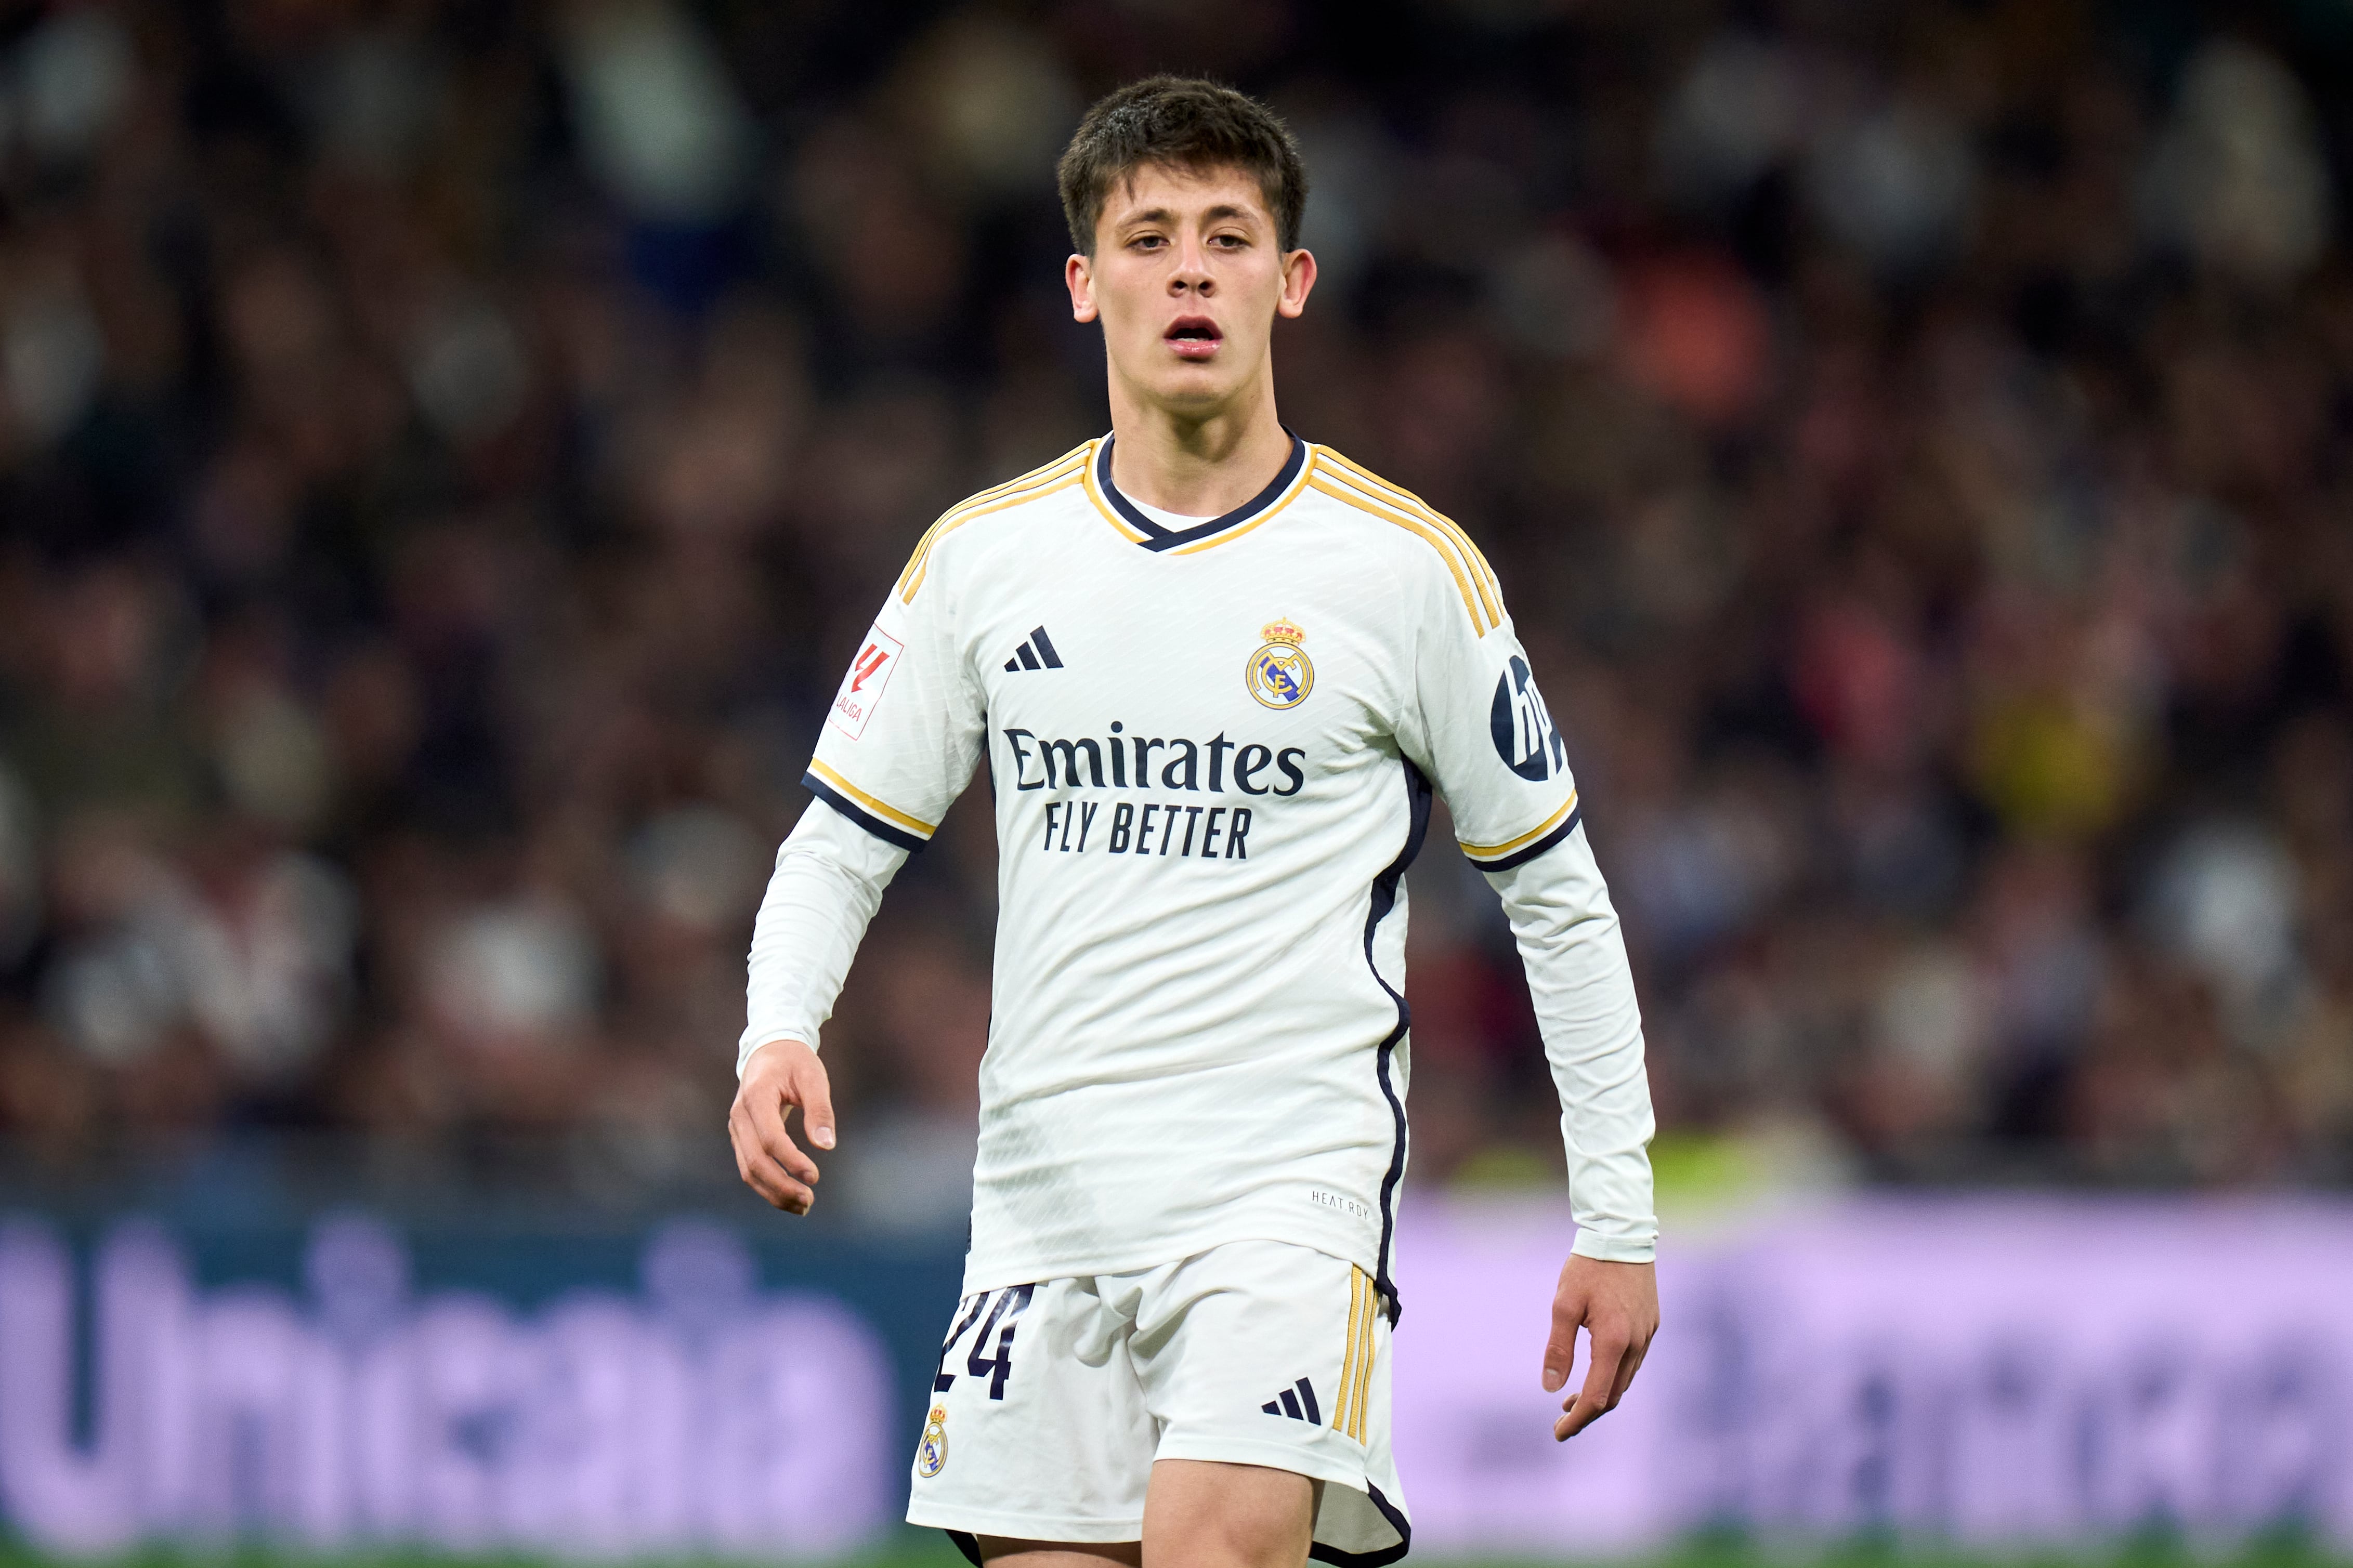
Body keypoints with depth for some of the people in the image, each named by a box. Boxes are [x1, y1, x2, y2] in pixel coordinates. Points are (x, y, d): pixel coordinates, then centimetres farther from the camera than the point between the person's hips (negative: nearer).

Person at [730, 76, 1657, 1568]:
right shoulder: (984, 553, 7)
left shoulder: (1409, 565, -1)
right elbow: (845, 835, 12)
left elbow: (1556, 889, 5)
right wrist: (780, 1036, -9)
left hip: (1291, 1179, -4)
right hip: (1045, 1200, 4)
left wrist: (1618, 1219, 3)